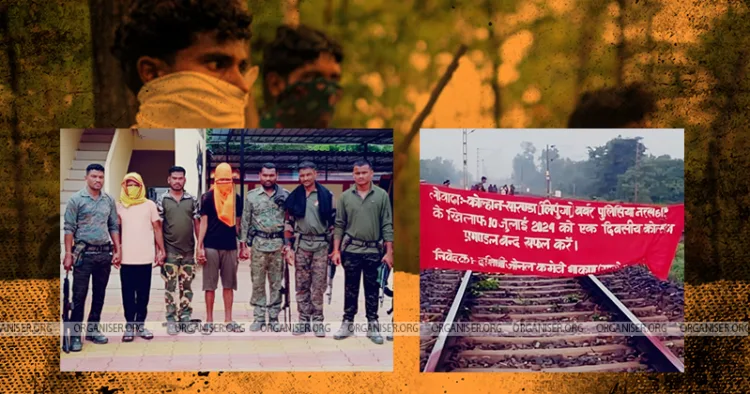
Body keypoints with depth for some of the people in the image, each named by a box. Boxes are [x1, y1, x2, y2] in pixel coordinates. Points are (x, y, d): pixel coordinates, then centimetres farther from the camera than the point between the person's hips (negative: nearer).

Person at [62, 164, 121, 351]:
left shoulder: (109, 200, 8)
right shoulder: (76, 199, -4)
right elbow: (69, 228, -6)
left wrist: (117, 251, 6)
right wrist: (68, 254, -10)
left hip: (105, 253, 4)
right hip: (84, 253, -4)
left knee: (99, 294, 10)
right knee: (79, 295, -3)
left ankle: (92, 329, 21)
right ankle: (75, 335, 1)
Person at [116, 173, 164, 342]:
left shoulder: (149, 205, 5)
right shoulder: (119, 206, 6)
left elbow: (157, 228, 7)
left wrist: (161, 250, 2)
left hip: (145, 257, 0)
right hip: (126, 258, 0)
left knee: (143, 293, 5)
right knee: (128, 294, 2)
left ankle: (140, 324, 12)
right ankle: (129, 325, 7)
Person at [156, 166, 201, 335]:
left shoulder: (192, 200, 6)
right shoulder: (162, 200, 1)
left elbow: (197, 224, 7)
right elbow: (158, 226, -1)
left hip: (189, 250, 2)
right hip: (170, 250, -2)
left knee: (186, 285, 8)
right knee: (170, 286, 0)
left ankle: (185, 317, 16)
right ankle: (171, 320, 3)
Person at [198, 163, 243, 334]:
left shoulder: (236, 198, 9)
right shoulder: (208, 197, 0)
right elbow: (203, 222, -1)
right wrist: (200, 246, -7)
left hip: (230, 246, 3)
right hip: (211, 246, -3)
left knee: (229, 285, 6)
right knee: (210, 285, 1)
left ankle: (228, 320, 13)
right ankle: (209, 320, 7)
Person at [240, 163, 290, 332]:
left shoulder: (285, 195, 4)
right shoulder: (252, 196, 3)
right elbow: (245, 222, 4)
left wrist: (288, 243, -2)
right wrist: (243, 245, 0)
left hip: (278, 244, 0)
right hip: (258, 244, 0)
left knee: (276, 283, 5)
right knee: (257, 282, 3)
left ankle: (274, 318, 11)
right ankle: (258, 317, 9)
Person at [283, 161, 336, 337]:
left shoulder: (326, 195, 1)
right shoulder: (294, 196, 8)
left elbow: (333, 221, 3)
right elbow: (289, 221, 12)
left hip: (321, 245, -2)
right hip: (301, 244, 2)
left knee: (319, 284, -2)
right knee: (302, 285, 5)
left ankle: (317, 321, 5)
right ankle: (303, 320, 12)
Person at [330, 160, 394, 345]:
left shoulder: (382, 195, 0)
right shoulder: (345, 196, 4)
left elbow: (387, 225, 0)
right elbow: (339, 225, 7)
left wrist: (389, 252, -5)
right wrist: (336, 250, 1)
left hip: (373, 250, -1)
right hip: (351, 249, 1)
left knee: (372, 289, 6)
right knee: (350, 289, 8)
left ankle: (373, 326, 13)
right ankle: (348, 323, 17)